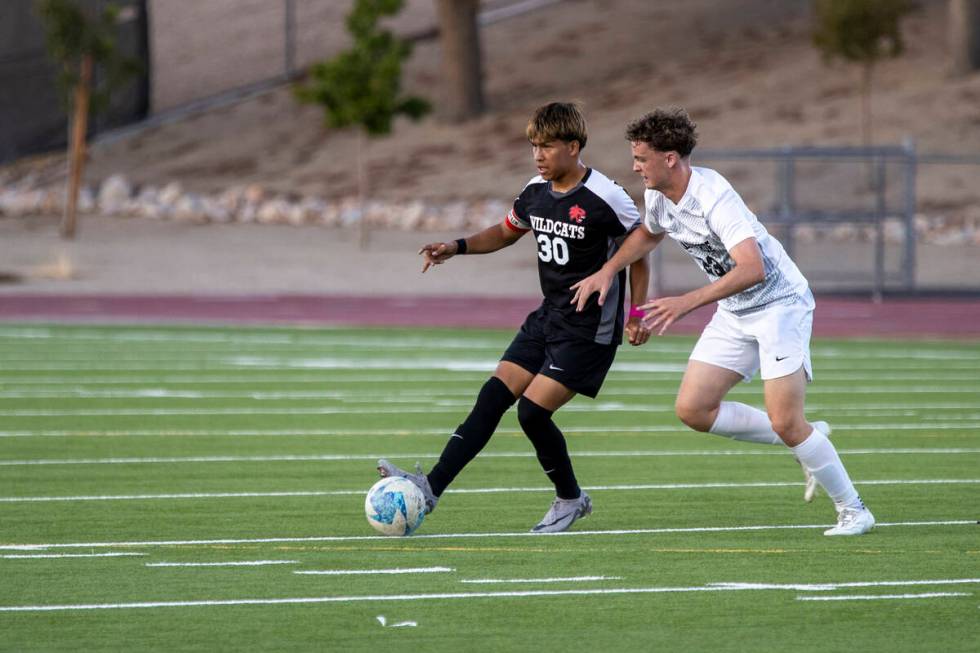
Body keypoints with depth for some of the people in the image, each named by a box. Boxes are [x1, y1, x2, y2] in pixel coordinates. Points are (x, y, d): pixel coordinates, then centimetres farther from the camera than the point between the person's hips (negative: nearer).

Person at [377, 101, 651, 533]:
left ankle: (570, 499, 9)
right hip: (548, 316, 7)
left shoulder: (605, 198, -17)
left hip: (590, 330, -7)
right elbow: (506, 232, 21)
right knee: (493, 397, -3)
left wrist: (637, 314, -8)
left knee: (533, 409, -14)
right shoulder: (536, 192, 4)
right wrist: (457, 248, 6)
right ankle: (432, 487, -6)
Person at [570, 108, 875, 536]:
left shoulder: (713, 197, -28)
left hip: (779, 303, -9)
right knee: (692, 410, -1)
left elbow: (753, 269, -40)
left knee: (785, 422, -17)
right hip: (734, 314, 9)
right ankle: (807, 440, 13)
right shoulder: (658, 195, -1)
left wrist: (688, 302, -46)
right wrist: (607, 271, 12)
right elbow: (648, 233, 25)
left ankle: (853, 511, 0)